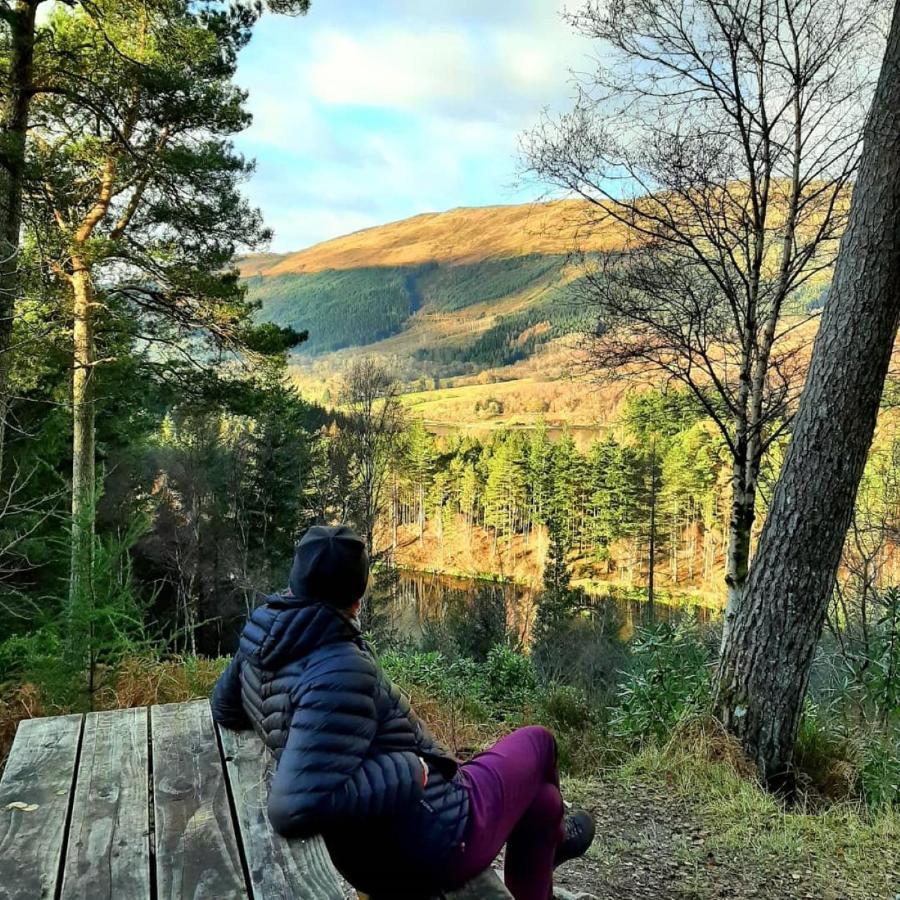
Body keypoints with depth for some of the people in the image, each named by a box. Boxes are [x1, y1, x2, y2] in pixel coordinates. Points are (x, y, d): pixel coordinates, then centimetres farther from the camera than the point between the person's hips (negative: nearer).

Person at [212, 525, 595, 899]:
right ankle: (552, 837, 51)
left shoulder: (262, 634, -3)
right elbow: (296, 808, -35)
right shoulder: (340, 670, -30)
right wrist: (412, 774, -24)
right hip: (434, 836, -8)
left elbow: (225, 709, 16)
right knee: (536, 742, 19)